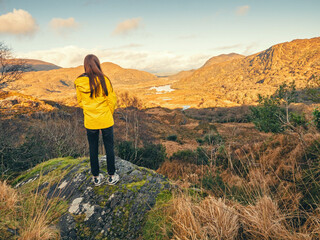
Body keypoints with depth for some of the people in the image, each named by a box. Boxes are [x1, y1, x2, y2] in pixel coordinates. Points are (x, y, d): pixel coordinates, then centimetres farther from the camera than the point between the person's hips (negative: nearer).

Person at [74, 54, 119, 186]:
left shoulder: (79, 82, -5)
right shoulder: (103, 79, -13)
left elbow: (80, 101, 6)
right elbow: (112, 99, -7)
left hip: (90, 121, 2)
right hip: (105, 120, -2)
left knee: (93, 149, 15)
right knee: (109, 148, 13)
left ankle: (96, 177, 29)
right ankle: (111, 176, 24)